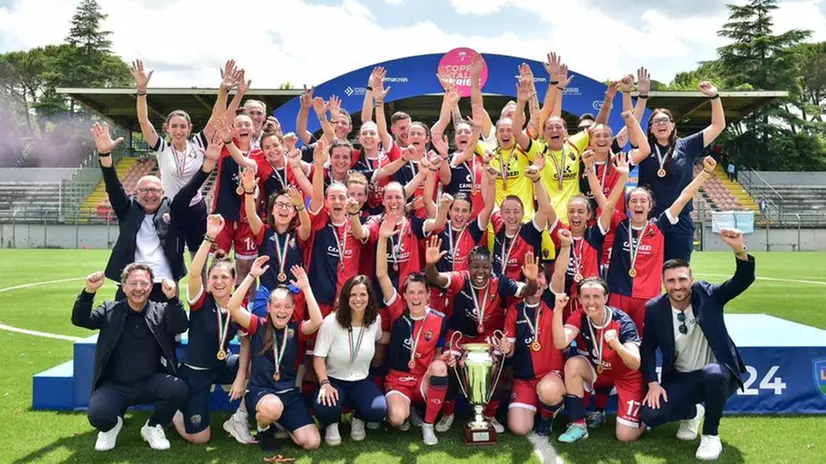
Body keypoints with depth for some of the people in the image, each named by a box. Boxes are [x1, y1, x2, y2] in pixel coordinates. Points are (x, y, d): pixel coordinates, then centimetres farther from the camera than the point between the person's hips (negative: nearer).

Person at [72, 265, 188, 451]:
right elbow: (79, 320, -7)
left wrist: (172, 298, -34)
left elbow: (181, 327, -15)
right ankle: (112, 424, 13)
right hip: (115, 386, 0)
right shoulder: (110, 310, 5)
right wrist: (89, 291, -26)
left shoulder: (161, 311, 3)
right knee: (97, 415, -28)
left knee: (179, 389, -28)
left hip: (151, 383, 1)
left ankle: (153, 427, 4)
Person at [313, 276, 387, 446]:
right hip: (334, 380, -2)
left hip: (361, 381, 3)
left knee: (379, 410, -28)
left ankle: (358, 420, 11)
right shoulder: (331, 321, -16)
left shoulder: (375, 319, -7)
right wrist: (325, 383, -27)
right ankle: (332, 425, 5)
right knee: (325, 408, -36)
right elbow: (319, 357, -15)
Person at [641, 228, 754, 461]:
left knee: (712, 374, -39)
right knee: (650, 414, -18)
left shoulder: (707, 295, -10)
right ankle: (692, 412, 18)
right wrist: (653, 384, -9)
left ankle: (711, 435, -12)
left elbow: (743, 280, -23)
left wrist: (739, 250, -42)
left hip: (718, 374, -2)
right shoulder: (654, 309, -8)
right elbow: (648, 349, 2)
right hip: (681, 379, 2)